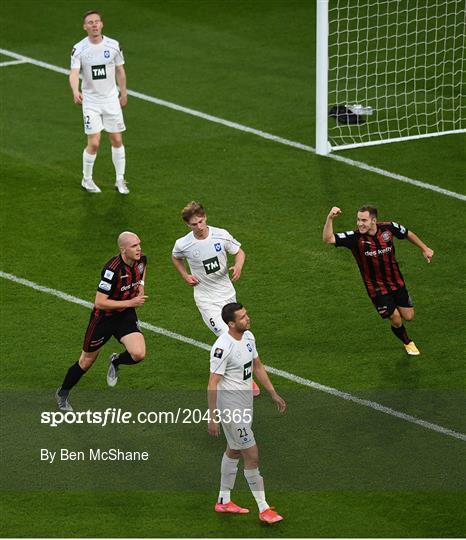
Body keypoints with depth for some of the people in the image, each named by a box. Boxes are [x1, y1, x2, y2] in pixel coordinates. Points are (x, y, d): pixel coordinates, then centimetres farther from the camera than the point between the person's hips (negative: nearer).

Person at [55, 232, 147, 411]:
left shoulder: (141, 259, -11)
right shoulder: (112, 269, -33)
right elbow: (99, 302, -32)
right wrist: (130, 302, -29)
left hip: (126, 315, 5)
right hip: (103, 317, -5)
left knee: (138, 354, -18)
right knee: (87, 361, 11)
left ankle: (115, 362, 18)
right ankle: (62, 394, 36)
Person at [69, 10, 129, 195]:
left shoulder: (113, 46, -4)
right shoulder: (79, 49, -11)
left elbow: (120, 70, 9)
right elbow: (74, 73, -22)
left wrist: (123, 93, 13)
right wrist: (75, 91, -41)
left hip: (111, 99, 3)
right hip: (90, 101, -2)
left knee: (117, 140, 4)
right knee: (94, 143, -7)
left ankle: (120, 180, 19)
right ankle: (87, 180, 14)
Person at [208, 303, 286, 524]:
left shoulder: (248, 336, 1)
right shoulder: (223, 347, -25)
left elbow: (257, 367, 16)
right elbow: (213, 384, -22)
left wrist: (274, 394, 16)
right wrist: (213, 418, -22)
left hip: (245, 403, 9)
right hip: (231, 407, -9)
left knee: (234, 451, 20)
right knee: (252, 456, -5)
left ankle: (224, 501, 35)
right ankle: (263, 509, 4)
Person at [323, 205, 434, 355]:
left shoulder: (389, 227, -17)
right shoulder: (355, 237, -24)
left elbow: (407, 234, 5)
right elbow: (328, 239, -34)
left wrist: (424, 249, 14)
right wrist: (330, 218, -49)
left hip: (396, 282, 3)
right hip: (376, 288, -3)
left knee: (408, 316, 9)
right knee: (396, 319, 0)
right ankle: (407, 343, 33)